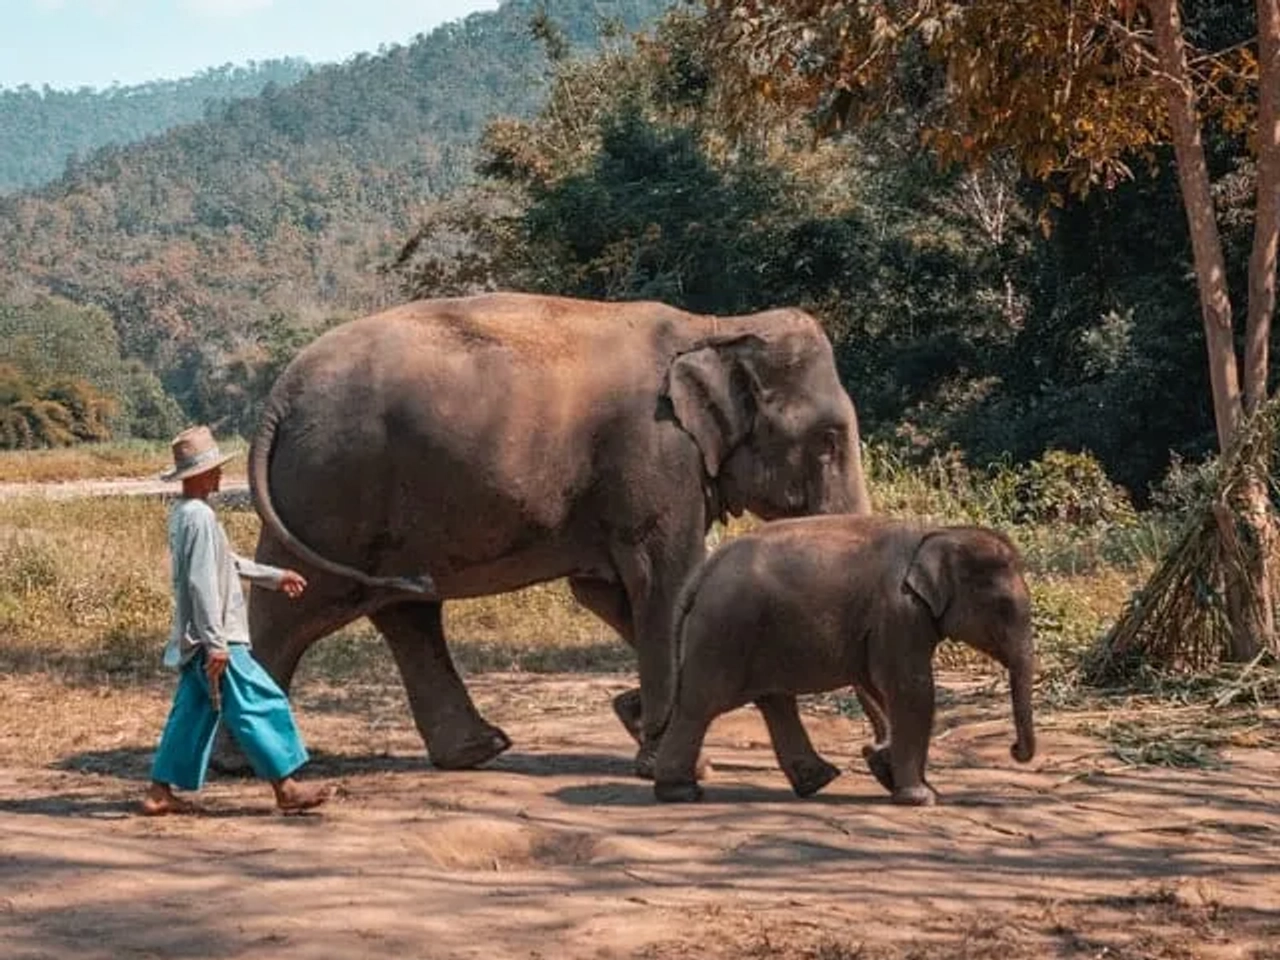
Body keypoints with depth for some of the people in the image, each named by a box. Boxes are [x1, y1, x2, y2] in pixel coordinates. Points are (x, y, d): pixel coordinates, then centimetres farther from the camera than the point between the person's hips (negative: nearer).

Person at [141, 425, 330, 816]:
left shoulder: (183, 515, 15)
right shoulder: (200, 517, -17)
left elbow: (228, 562, 27)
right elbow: (202, 583, -23)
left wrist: (275, 576, 33)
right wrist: (216, 643, -24)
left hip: (196, 641, 10)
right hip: (213, 639, -10)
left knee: (192, 713, 12)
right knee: (261, 706, -4)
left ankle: (160, 791, 13)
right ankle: (286, 788, 0)